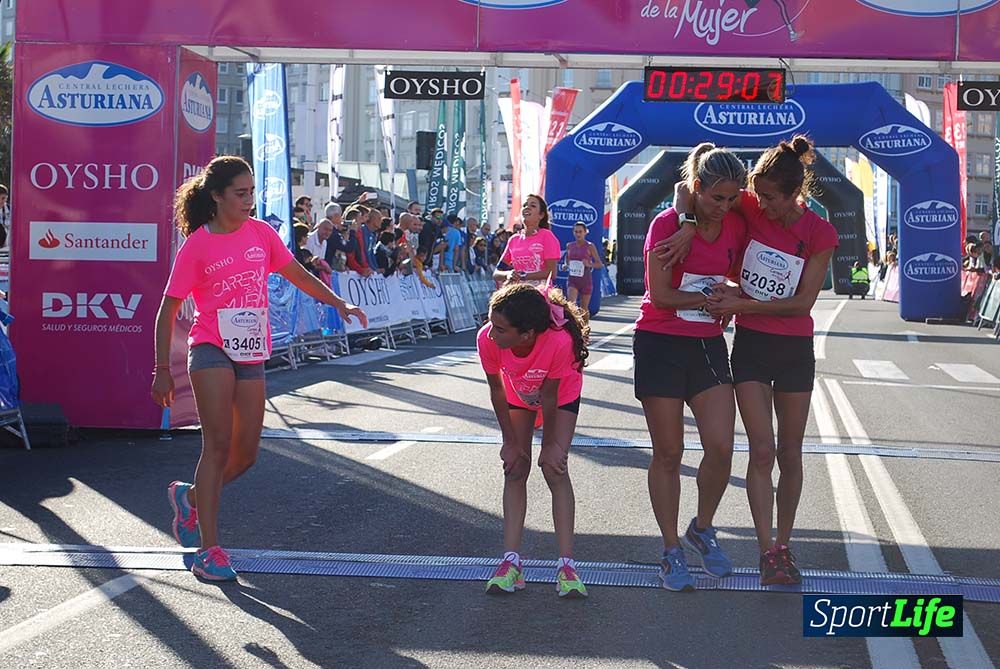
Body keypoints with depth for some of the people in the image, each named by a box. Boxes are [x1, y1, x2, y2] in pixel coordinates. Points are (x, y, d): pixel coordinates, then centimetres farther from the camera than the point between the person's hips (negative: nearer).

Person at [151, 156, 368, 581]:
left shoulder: (261, 233, 6)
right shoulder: (197, 246, -6)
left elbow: (296, 274, 19)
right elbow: (168, 311, -3)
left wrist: (338, 303, 9)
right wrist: (163, 370, -7)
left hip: (252, 355, 5)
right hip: (212, 350, -5)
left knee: (245, 453, 4)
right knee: (218, 443, -13)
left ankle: (189, 496, 31)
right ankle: (209, 549, -8)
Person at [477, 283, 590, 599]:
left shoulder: (560, 342, -44)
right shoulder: (487, 339, -36)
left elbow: (549, 398, -29)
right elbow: (497, 392, -18)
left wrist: (550, 446, -16)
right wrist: (510, 441, -10)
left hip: (562, 394, -3)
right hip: (518, 393, 3)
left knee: (555, 469, -12)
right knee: (515, 470, -4)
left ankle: (566, 564, -10)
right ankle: (511, 559, -4)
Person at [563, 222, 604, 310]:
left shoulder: (590, 247, -5)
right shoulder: (569, 246, 5)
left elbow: (600, 264, -3)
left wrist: (589, 264, -21)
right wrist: (566, 265, 2)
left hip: (585, 280, -2)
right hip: (572, 279, 2)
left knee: (584, 308, 7)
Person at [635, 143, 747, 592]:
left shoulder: (736, 227, 4)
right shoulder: (667, 224, -10)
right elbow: (660, 294, -15)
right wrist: (711, 298, -7)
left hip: (708, 345, 4)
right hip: (660, 346, -4)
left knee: (722, 446, -7)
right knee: (668, 454, 2)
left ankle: (702, 530, 19)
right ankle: (672, 552, 13)